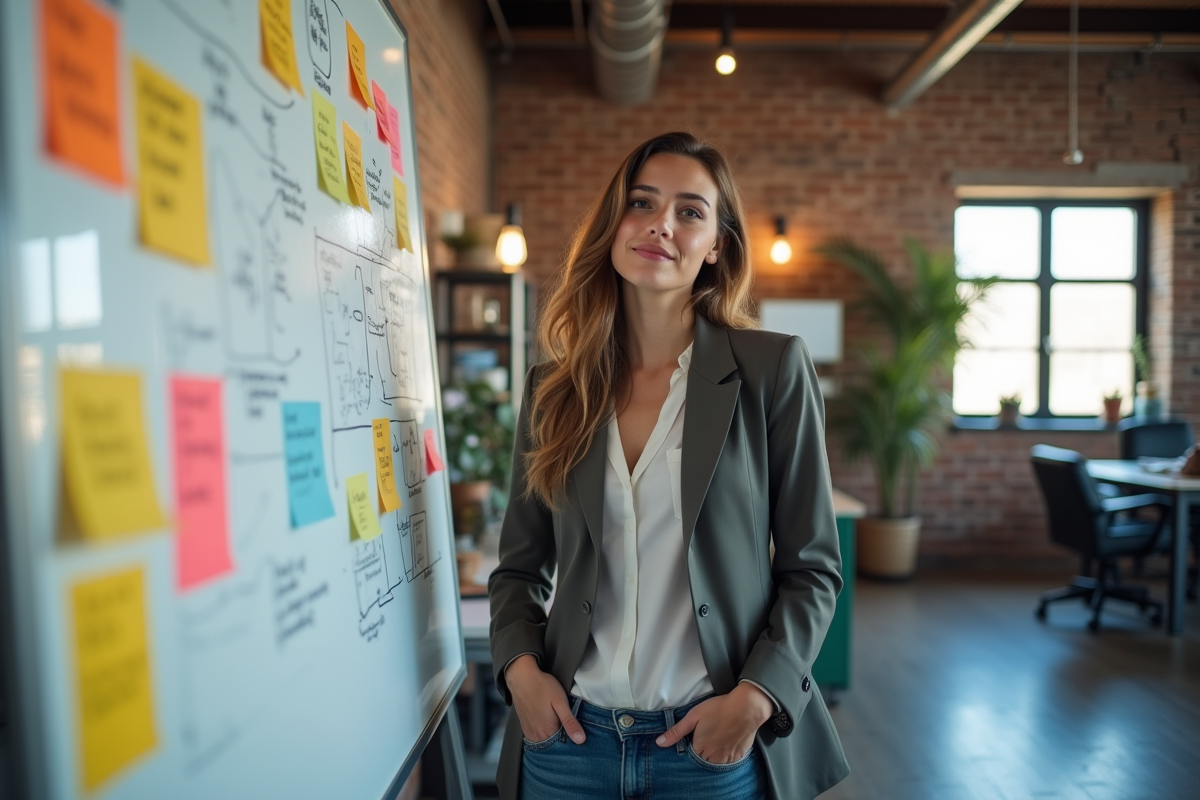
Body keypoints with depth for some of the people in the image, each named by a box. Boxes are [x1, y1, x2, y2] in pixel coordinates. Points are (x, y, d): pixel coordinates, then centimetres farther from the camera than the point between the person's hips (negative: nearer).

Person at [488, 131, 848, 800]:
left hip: (714, 744, -2)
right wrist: (520, 667, -6)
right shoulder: (553, 389, 3)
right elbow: (521, 565, 10)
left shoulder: (773, 369, -6)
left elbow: (813, 566, -3)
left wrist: (755, 698, -13)